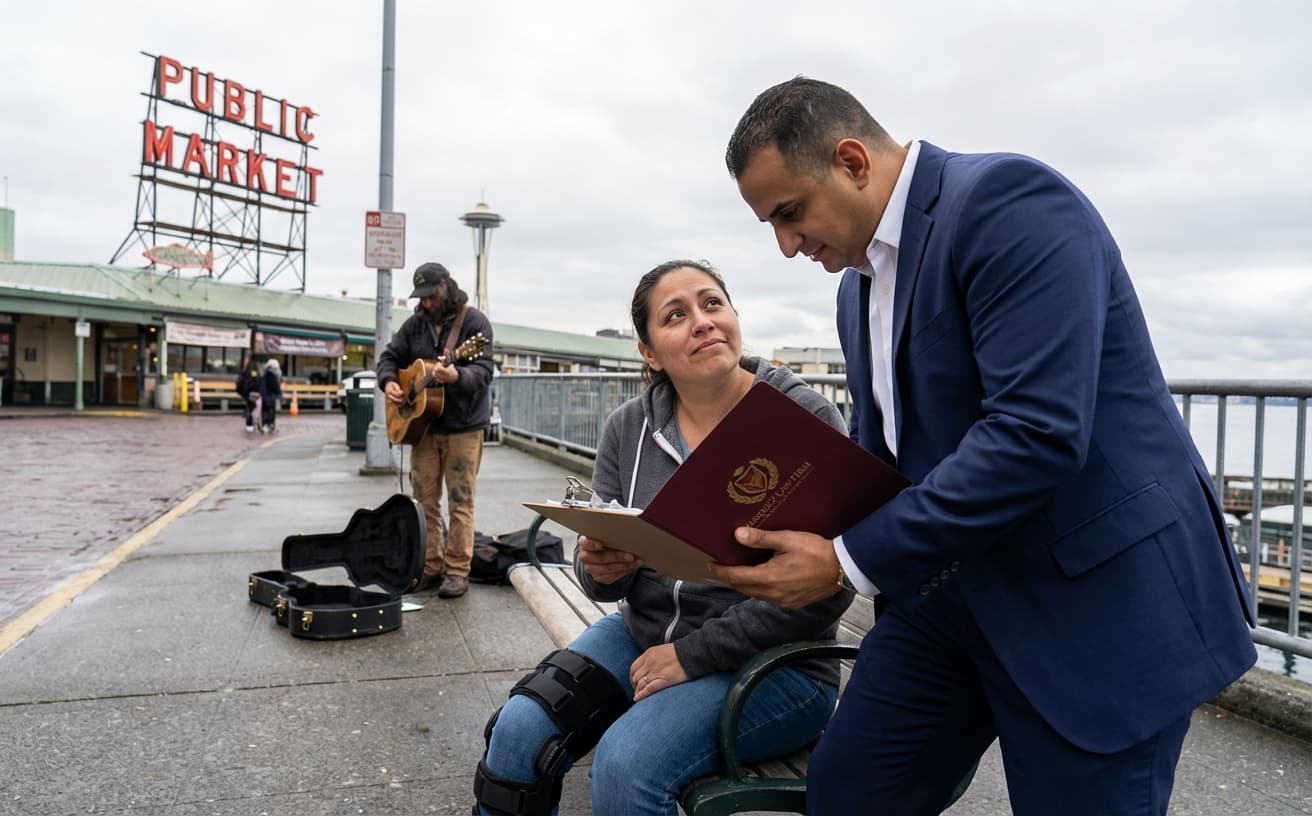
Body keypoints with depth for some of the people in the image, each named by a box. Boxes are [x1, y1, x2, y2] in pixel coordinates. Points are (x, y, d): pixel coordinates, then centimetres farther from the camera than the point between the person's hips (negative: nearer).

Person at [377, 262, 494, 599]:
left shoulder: (474, 322, -7)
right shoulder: (415, 324, 10)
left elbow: (484, 372, -17)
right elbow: (390, 356, 16)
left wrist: (456, 376, -37)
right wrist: (389, 381, -5)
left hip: (463, 426, -5)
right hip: (422, 425, 6)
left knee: (460, 502, -1)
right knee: (425, 501, 8)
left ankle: (457, 571, 6)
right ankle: (430, 568, 17)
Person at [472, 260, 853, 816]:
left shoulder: (804, 419, -14)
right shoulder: (628, 427, 0)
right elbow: (604, 578, 5)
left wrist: (694, 655, -18)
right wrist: (601, 569, -20)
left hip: (771, 661, -4)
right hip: (644, 635, 5)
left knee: (627, 762, -26)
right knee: (517, 732, -13)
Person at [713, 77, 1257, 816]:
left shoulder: (1009, 200, -17)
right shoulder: (860, 281, 10)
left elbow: (1037, 434, -28)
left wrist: (849, 561, -23)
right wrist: (796, 529, -2)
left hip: (1097, 594, -8)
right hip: (949, 593, 8)